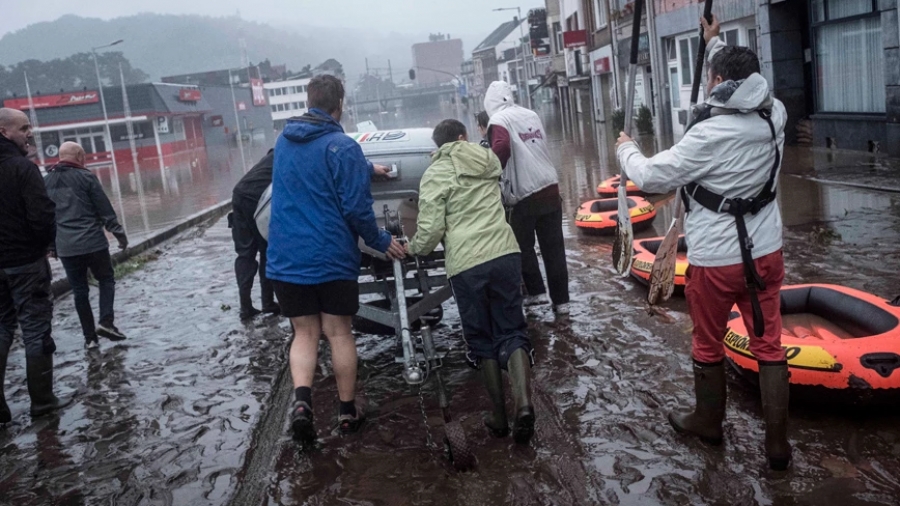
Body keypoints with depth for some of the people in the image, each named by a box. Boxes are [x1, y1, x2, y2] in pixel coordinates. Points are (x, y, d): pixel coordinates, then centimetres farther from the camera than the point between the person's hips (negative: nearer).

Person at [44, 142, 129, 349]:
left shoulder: (46, 182, 10)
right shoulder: (85, 177, -5)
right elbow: (105, 210, -6)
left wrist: (51, 245, 21)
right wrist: (120, 234, 3)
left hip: (65, 247, 4)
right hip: (93, 242, -4)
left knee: (79, 290, 10)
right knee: (106, 280, 14)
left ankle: (89, 337, 12)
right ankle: (106, 322, -3)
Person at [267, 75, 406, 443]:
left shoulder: (284, 141, 8)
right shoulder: (342, 148, -13)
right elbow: (357, 209, -16)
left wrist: (364, 170, 31)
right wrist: (382, 242, 1)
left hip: (286, 259, 4)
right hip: (332, 259, -4)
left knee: (304, 333, 12)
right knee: (339, 332, 10)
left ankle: (301, 399, -9)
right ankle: (347, 410, 20)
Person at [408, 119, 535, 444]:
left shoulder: (435, 174, 0)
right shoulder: (488, 159, 15)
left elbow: (431, 229, -6)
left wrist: (415, 248, 14)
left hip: (466, 264, -3)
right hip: (505, 254, 3)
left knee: (482, 341, 11)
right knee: (512, 332, 9)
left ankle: (499, 416, 13)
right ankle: (523, 402, -12)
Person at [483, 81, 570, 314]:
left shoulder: (498, 121, -7)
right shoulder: (532, 115, 13)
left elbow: (501, 149, -24)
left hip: (525, 194, -5)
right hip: (550, 188, 6)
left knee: (524, 245, 13)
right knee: (554, 247, 8)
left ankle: (535, 292, 12)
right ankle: (561, 300, 12)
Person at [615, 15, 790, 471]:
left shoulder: (709, 134, -22)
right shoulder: (774, 115, -4)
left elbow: (650, 177, -13)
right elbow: (748, 82, 19)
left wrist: (626, 150, 7)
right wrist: (716, 43, 32)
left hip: (715, 259, -5)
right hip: (765, 252, 5)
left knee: (708, 346, 15)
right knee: (769, 345, 12)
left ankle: (708, 422, 34)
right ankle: (777, 441, 18)